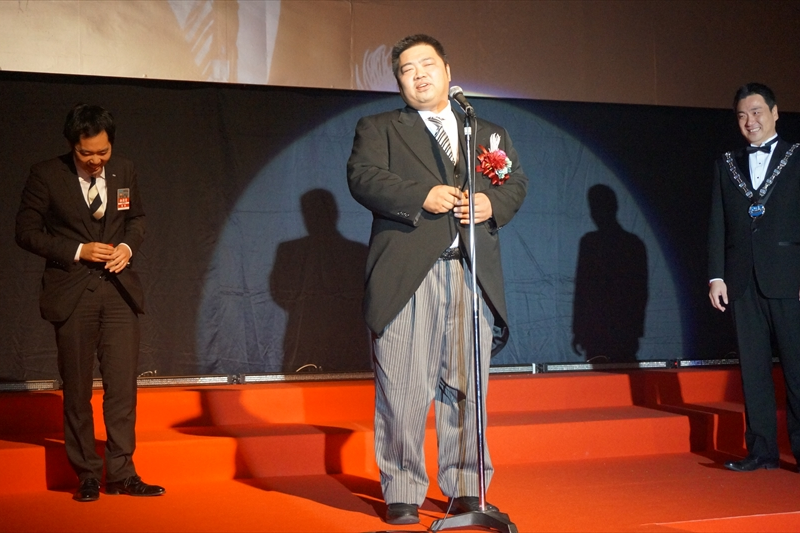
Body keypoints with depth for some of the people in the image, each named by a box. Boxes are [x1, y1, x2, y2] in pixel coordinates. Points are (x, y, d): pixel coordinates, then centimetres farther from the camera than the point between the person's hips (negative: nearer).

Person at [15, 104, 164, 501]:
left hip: (119, 290, 3)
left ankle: (121, 472, 10)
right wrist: (77, 252, -15)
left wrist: (128, 246, -5)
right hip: (72, 294, -2)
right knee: (77, 389, 6)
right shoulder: (46, 175, -6)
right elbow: (26, 231, -5)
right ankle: (86, 475, 18)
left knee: (123, 385, 1)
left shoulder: (124, 171, 3)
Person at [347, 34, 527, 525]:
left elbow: (517, 181, 14)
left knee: (467, 387, 5)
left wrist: (492, 203, -8)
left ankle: (466, 488, 15)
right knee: (403, 388, -4)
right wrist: (422, 196, -15)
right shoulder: (379, 129, 13)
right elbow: (363, 177, -3)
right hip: (407, 276, -2)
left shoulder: (490, 133, 24)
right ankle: (402, 493, 6)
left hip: (474, 276, 3)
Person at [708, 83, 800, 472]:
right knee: (753, 367, 5)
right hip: (743, 281, 3)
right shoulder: (727, 165, 14)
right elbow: (717, 225, 10)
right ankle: (762, 450, 10)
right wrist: (716, 276, 2)